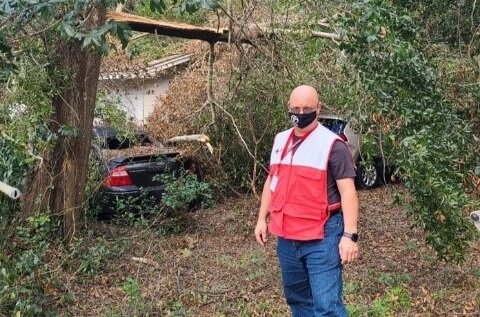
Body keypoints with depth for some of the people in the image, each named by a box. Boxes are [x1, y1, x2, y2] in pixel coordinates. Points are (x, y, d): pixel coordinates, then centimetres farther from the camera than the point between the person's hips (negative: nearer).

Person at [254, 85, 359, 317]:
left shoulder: (332, 144, -11)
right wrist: (262, 218, 17)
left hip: (322, 237, -7)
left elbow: (347, 191, -14)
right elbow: (271, 181, 19)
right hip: (286, 237, 7)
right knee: (296, 297, 19)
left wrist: (350, 235, -20)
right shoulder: (280, 141, 10)